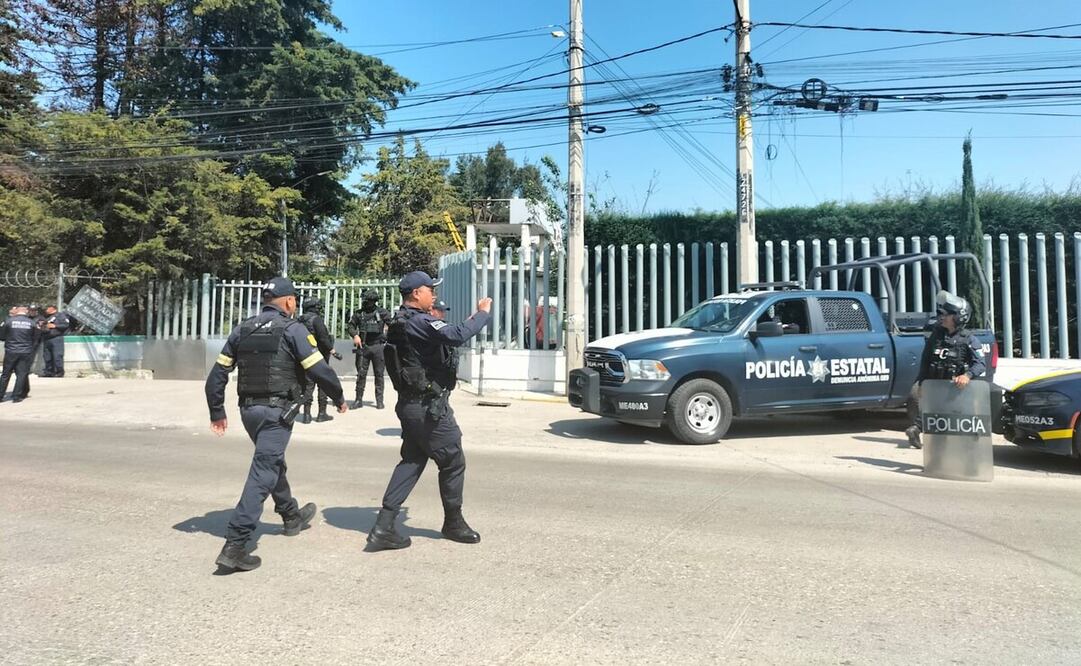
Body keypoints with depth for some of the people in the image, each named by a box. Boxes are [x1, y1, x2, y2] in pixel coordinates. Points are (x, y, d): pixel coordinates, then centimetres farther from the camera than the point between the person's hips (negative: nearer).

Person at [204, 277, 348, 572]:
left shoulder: (243, 329, 10)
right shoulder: (293, 329, -8)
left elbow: (217, 374, 10)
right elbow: (319, 370, -14)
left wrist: (217, 412, 18)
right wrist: (339, 398, 1)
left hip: (249, 409, 7)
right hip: (277, 411, -7)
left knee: (273, 462, 24)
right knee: (263, 473, -5)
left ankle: (292, 516, 43)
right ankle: (235, 545, -9)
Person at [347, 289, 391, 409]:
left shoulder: (382, 312, 0)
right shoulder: (359, 314, 6)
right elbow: (351, 326, 10)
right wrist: (355, 335, -8)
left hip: (377, 346, -1)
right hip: (363, 347, 2)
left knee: (379, 374, 4)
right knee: (361, 374, 2)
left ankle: (379, 400, 11)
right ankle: (359, 400, 10)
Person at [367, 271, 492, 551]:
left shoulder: (401, 322, 13)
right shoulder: (419, 322, -20)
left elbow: (446, 334, 18)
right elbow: (455, 335, -35)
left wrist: (472, 318, 11)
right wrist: (483, 313, -22)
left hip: (411, 404, 10)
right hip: (429, 406, -10)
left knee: (412, 461, 14)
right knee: (453, 462, 6)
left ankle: (383, 527, 11)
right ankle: (453, 523, 23)